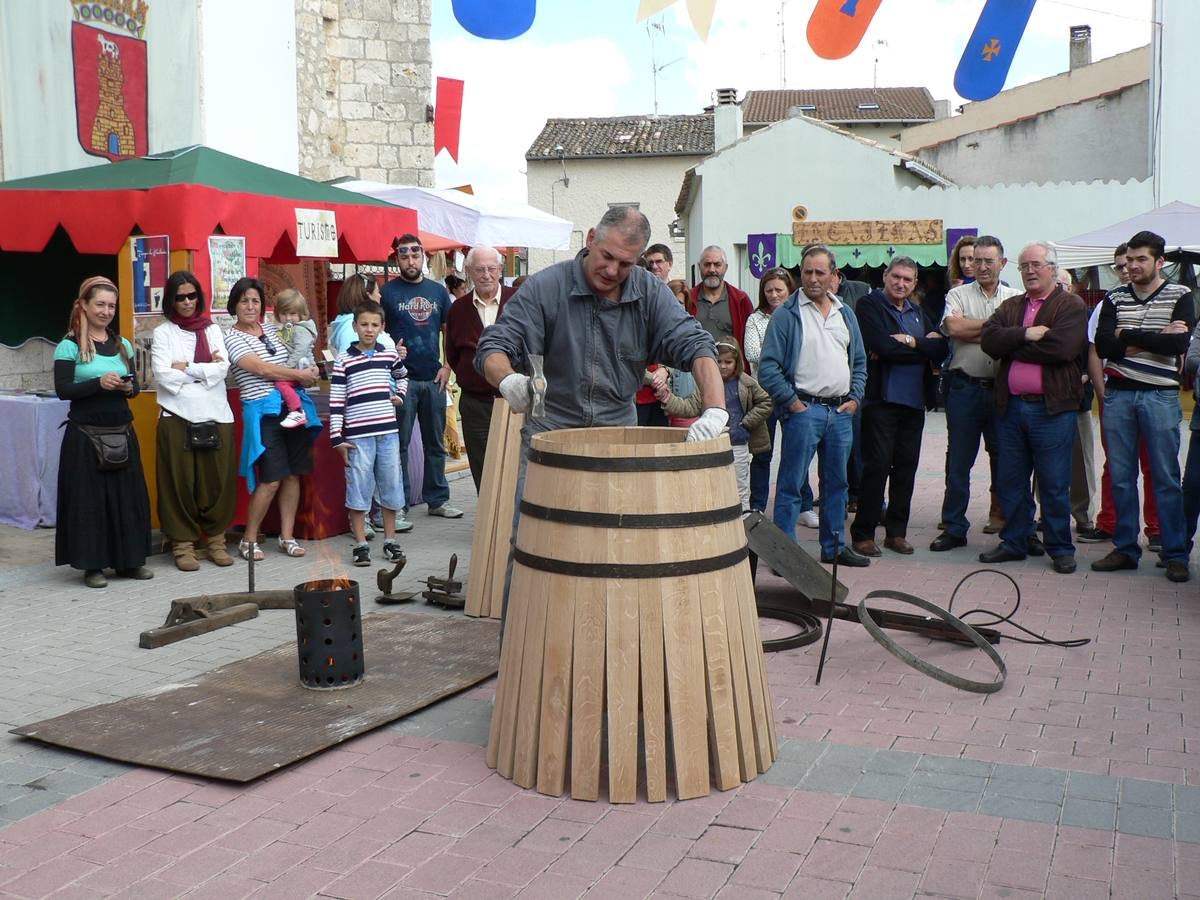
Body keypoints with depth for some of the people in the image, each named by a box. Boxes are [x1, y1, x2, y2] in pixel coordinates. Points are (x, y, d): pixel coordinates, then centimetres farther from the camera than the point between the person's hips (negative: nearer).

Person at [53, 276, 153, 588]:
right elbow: (62, 390, -12)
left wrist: (128, 387, -8)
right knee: (88, 497, -1)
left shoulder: (123, 345, 11)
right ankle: (92, 564, 8)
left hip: (121, 431, 5)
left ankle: (130, 560, 16)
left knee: (128, 494, 6)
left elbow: (135, 386, 15)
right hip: (85, 433, -5)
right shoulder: (69, 346, -5)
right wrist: (99, 383, -24)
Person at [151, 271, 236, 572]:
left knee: (217, 479, 3)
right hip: (177, 417, -2)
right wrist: (205, 370, -4)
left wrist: (186, 368, -6)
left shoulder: (213, 330, 13)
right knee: (181, 482, -1)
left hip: (216, 415, 2)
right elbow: (163, 376, -8)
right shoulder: (163, 333, 6)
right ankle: (183, 543, 8)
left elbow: (222, 369, -1)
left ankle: (215, 539, 15)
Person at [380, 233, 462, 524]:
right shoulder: (387, 291, -1)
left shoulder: (438, 291, 11)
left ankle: (437, 499, 22)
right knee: (399, 445, 0)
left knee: (436, 443, 12)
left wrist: (447, 366, 4)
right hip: (401, 379, -4)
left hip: (433, 379, 4)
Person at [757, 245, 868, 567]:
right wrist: (792, 402, -12)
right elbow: (768, 366, -10)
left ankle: (834, 546, 25)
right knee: (791, 484, -5)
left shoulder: (845, 313, 13)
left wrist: (854, 398, 7)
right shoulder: (787, 314, -5)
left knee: (836, 482, 14)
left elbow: (859, 361, 19)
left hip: (841, 411, 6)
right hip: (803, 410, -6)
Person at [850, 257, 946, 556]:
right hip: (881, 400, -6)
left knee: (906, 467, 8)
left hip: (914, 402, 6)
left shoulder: (918, 312, 18)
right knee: (877, 467, -5)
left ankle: (896, 532, 18)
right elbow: (883, 347, -17)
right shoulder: (869, 305, -2)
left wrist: (911, 342, -12)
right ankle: (863, 534, 4)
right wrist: (923, 346, -6)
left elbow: (941, 349, 4)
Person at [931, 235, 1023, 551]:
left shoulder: (1016, 298, 9)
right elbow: (954, 327, -11)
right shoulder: (958, 295, 7)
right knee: (958, 460, 4)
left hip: (1002, 388, 0)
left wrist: (973, 332, -12)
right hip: (965, 387, 0)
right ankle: (954, 528, 13)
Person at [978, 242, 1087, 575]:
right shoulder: (1010, 306, 15)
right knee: (1011, 480, 11)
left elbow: (1061, 347, -19)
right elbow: (988, 338, -2)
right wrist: (1026, 335, -17)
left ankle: (1060, 548, 13)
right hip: (1010, 406, 5)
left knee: (1054, 484, 1)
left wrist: (1010, 345, -9)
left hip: (1052, 408, -5)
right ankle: (1016, 541, 23)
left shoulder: (1071, 306, -2)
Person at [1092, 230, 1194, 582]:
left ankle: (1175, 555, 7)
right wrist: (1155, 339, -11)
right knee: (1121, 477, 6)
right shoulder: (1115, 297, 10)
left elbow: (1179, 344, -13)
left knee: (1166, 479, 0)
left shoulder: (1180, 296, 3)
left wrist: (1127, 336, -9)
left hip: (1160, 395, -3)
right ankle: (1125, 549, 15)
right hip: (1118, 394, 3)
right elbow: (1102, 344, -4)